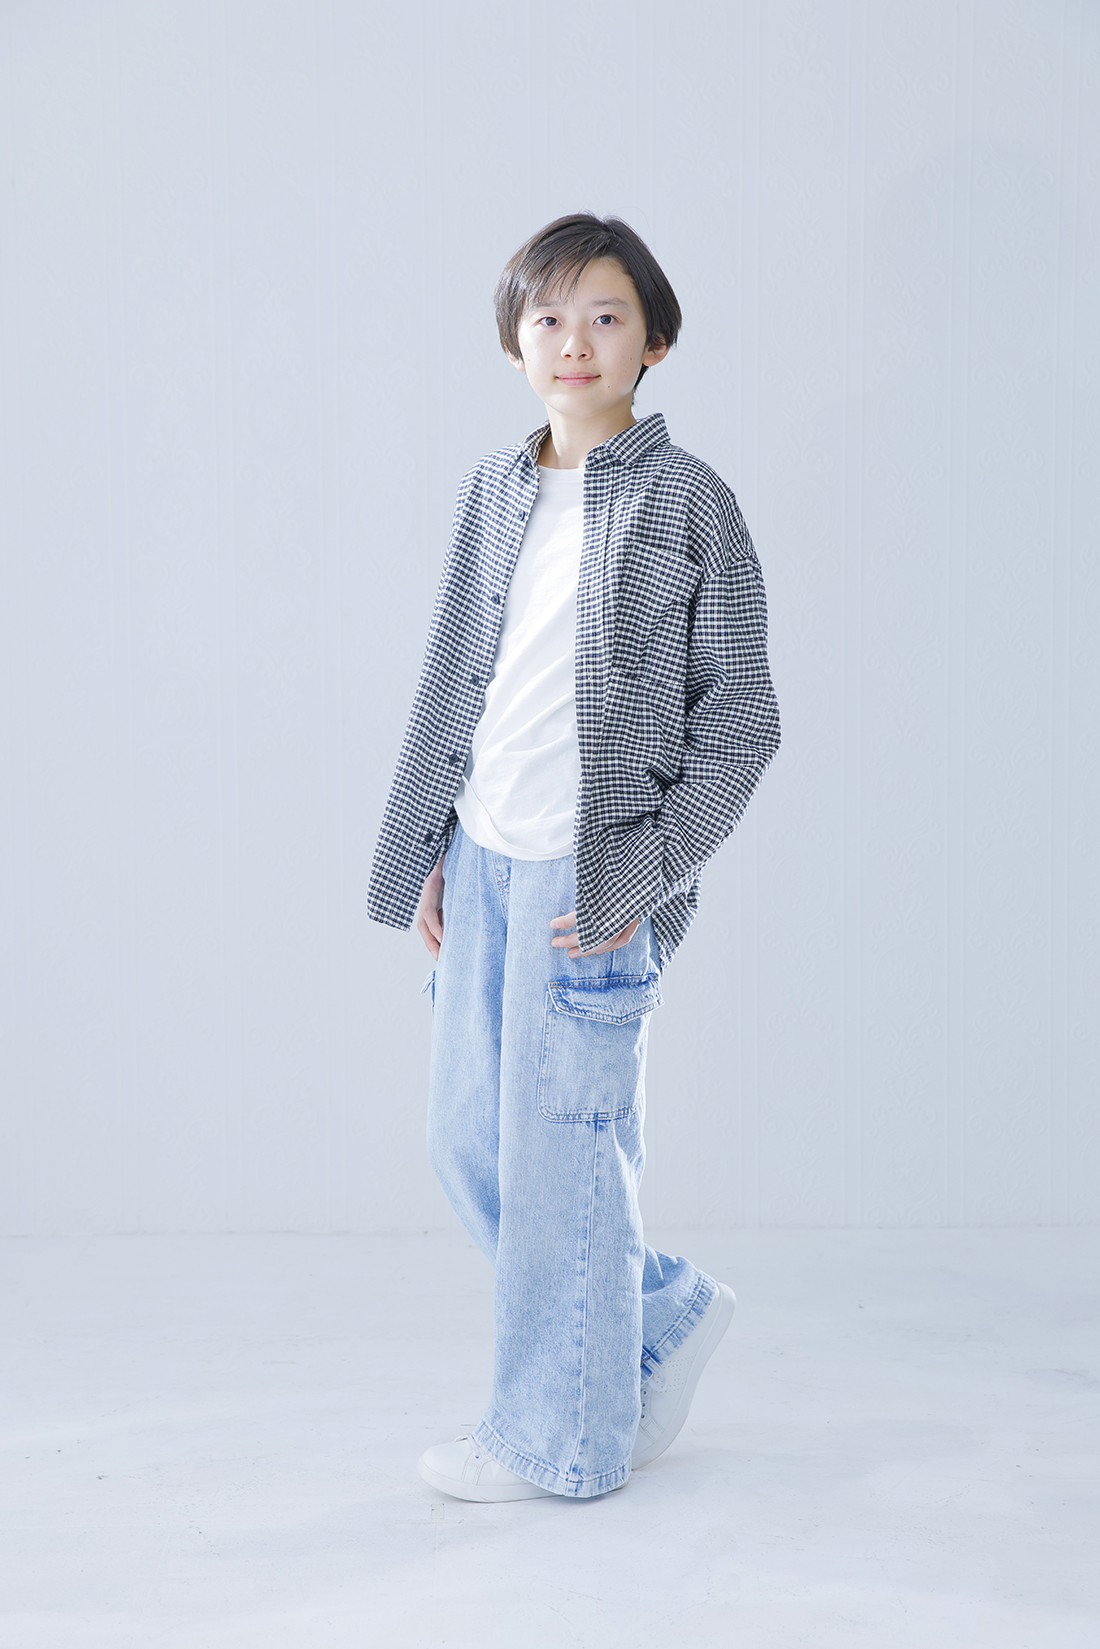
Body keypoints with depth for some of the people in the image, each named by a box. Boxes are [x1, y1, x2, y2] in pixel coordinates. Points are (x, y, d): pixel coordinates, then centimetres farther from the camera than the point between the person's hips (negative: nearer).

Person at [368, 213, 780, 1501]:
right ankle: (666, 1311, 31)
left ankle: (559, 1437, 19)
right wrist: (431, 852, 11)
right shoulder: (494, 491, 11)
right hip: (483, 858, 7)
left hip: (590, 874, -6)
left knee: (561, 1153, 0)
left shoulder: (687, 500, -5)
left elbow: (740, 720, -5)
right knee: (466, 1139, 11)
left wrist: (646, 876, -11)